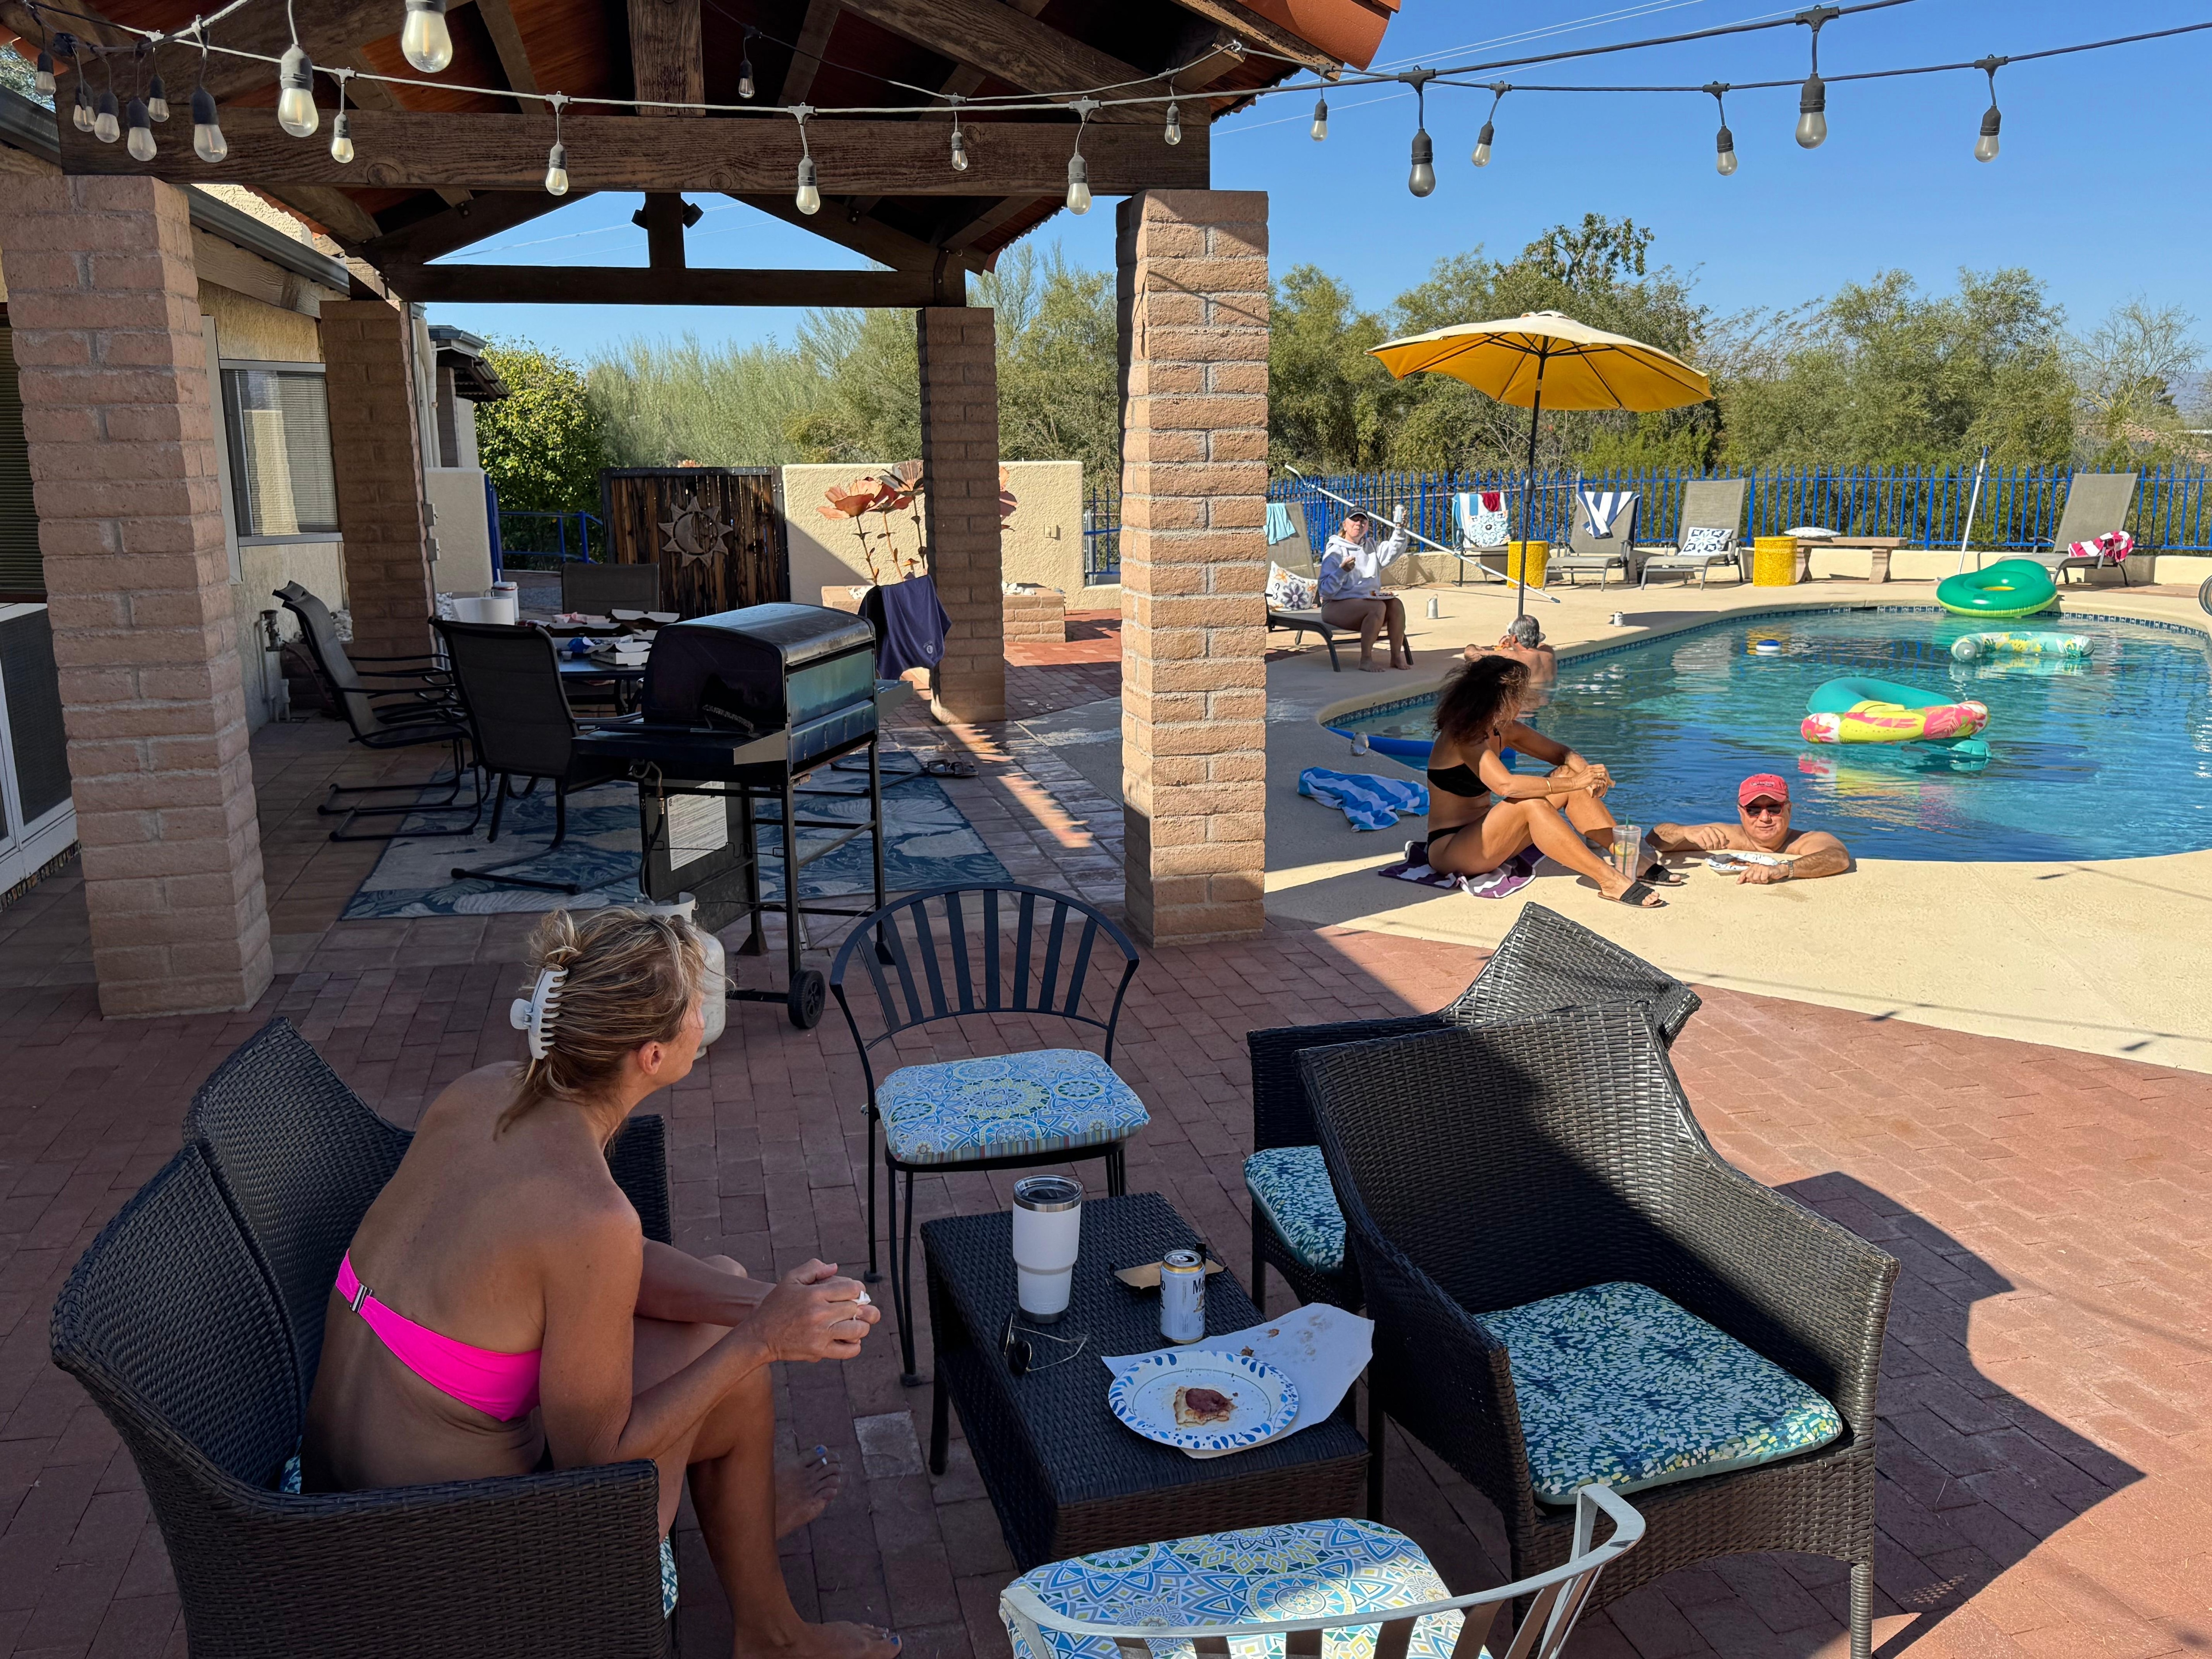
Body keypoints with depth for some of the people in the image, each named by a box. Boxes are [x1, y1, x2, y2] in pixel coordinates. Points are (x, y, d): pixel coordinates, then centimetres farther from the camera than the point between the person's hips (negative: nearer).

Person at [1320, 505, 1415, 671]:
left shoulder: (1371, 548, 18)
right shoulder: (1335, 552, -4)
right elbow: (1326, 591, -13)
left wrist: (1399, 529, -11)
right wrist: (1342, 571, -27)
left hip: (1368, 600, 7)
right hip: (1338, 605, -7)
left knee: (1396, 604, -20)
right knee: (1378, 607, -30)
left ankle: (1396, 656, -16)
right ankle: (1366, 659, -27)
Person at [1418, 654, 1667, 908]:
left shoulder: (1502, 729, 6)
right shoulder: (1462, 735, -21)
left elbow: (1560, 753, 13)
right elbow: (1505, 785, -34)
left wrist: (1587, 772, -10)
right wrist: (1573, 783, -31)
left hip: (1484, 834, 9)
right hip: (1449, 849, -9)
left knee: (1569, 773, -4)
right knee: (1530, 804, -33)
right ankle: (1610, 881, -31)